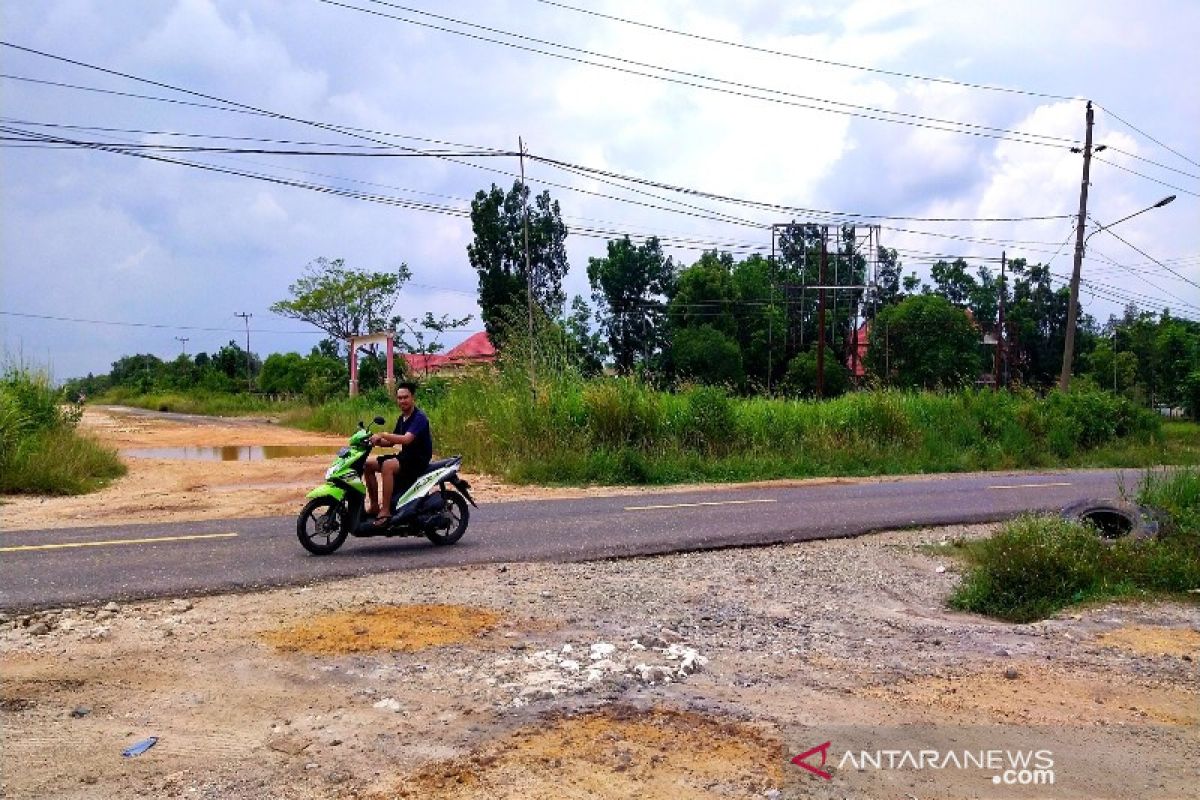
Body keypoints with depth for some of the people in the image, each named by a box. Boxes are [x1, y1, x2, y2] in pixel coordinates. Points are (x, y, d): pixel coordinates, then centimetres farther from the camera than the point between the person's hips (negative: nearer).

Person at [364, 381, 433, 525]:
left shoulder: (419, 417, -15)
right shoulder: (402, 418, 14)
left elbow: (406, 439, -29)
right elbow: (391, 442, 18)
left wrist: (382, 435, -30)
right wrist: (376, 441, -2)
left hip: (419, 459, -9)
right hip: (405, 456, 9)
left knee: (387, 465, -33)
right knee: (368, 464, 2)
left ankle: (385, 511, -31)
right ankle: (374, 505, 7)